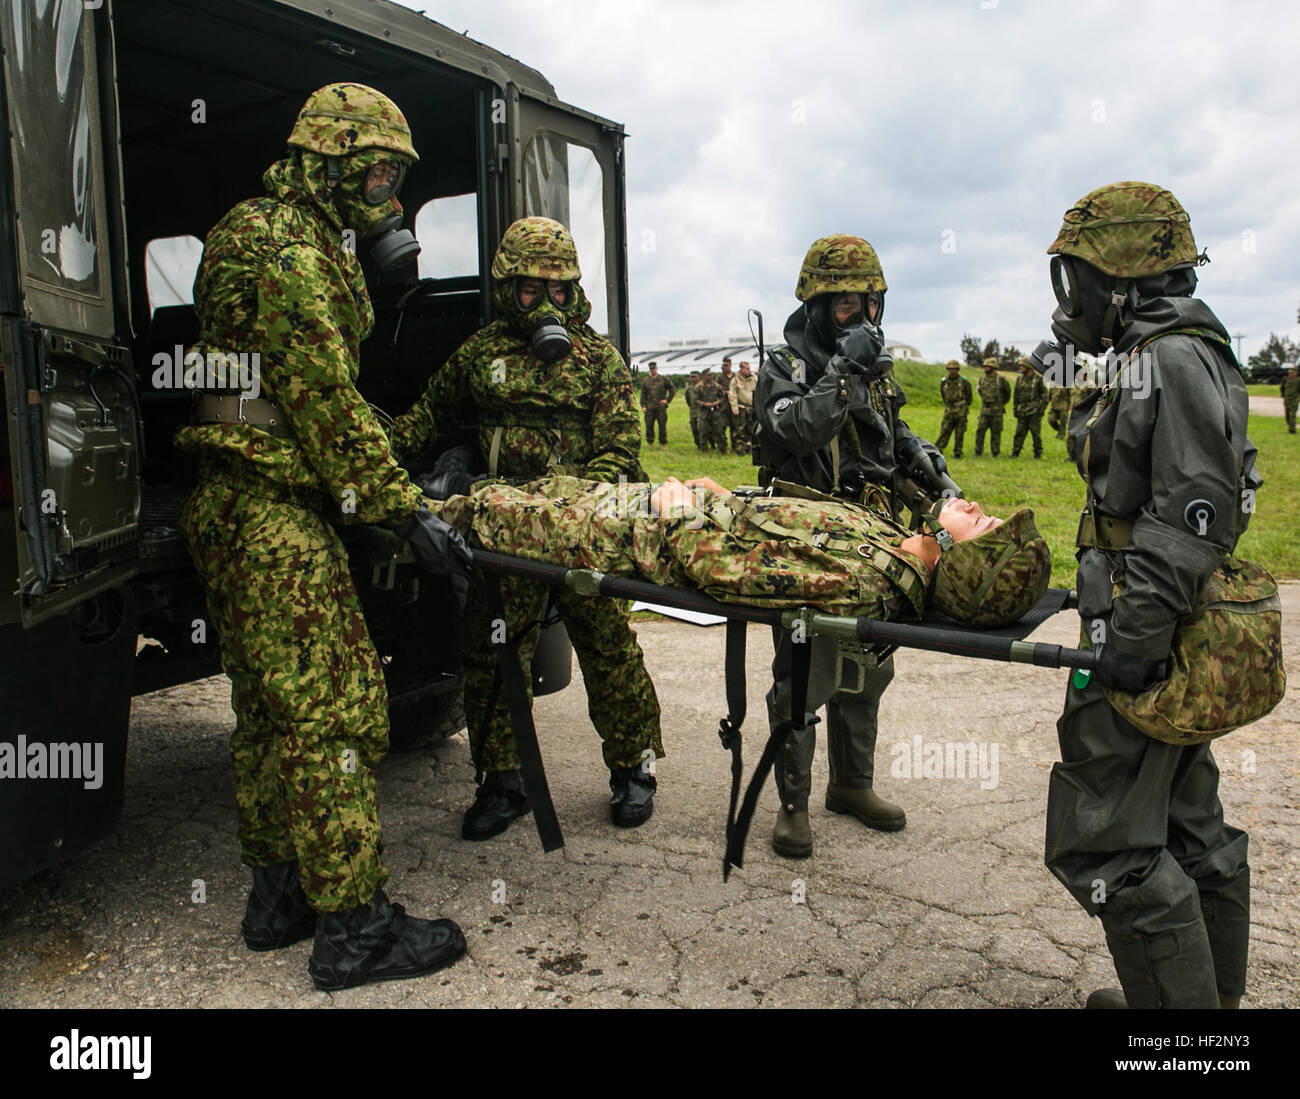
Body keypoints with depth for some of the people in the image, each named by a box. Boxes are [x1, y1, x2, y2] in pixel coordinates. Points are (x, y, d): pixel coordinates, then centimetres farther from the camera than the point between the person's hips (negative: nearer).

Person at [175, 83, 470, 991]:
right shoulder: (286, 249, -12)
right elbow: (326, 400, -19)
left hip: (245, 511, 11)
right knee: (333, 709, -9)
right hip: (272, 515, -11)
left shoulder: (307, 246, 22)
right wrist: (405, 508, -19)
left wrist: (390, 484, 18)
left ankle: (281, 897, 25)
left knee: (274, 710, 14)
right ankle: (355, 928, -2)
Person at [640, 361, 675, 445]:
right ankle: (650, 443, 13)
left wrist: (667, 400, 2)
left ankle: (663, 443, 7)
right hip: (649, 408, 1)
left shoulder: (663, 379, 6)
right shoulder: (646, 380, 9)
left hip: (661, 407, -1)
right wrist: (643, 405, 0)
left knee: (662, 426, -1)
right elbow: (643, 394, 10)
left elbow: (673, 389, 12)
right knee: (649, 426, 1)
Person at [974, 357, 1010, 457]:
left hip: (996, 410, -4)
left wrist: (1002, 403, 12)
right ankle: (978, 451, 4)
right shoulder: (982, 379, 6)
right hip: (984, 409, 4)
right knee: (979, 430, -3)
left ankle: (995, 452, 11)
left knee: (995, 432, 3)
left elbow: (1008, 392, 6)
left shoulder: (1000, 379, -7)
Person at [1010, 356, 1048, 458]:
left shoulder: (1038, 380, -3)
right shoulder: (1019, 380, 11)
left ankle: (1038, 453, 8)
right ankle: (1015, 452, 6)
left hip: (1034, 411, -4)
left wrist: (1042, 408, -8)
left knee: (1036, 433, -1)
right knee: (1019, 432, 3)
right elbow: (1016, 396, 17)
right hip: (1022, 411, 4)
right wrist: (1015, 409, 11)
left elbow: (1045, 395, -1)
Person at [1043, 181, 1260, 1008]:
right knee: (1185, 821, 19)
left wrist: (1134, 637, -25)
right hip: (1174, 634, 11)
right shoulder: (1165, 358, 17)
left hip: (1148, 637, -11)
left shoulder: (1173, 359, -15)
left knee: (1103, 837, -6)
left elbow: (1193, 515, -24)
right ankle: (1214, 992, 34)